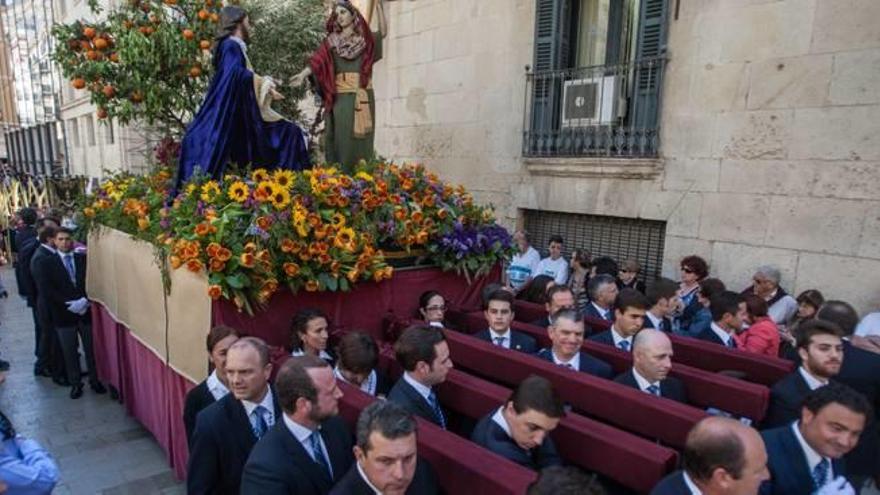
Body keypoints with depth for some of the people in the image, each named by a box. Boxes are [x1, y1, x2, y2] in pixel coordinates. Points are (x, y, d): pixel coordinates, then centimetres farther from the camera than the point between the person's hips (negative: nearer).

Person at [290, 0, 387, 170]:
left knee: (360, 139, -3)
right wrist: (303, 74, -17)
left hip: (362, 97, 0)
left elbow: (383, 32, 2)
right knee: (340, 138, -5)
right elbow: (317, 61, -1)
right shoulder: (331, 41, 11)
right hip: (340, 97, 0)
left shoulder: (364, 38, 14)